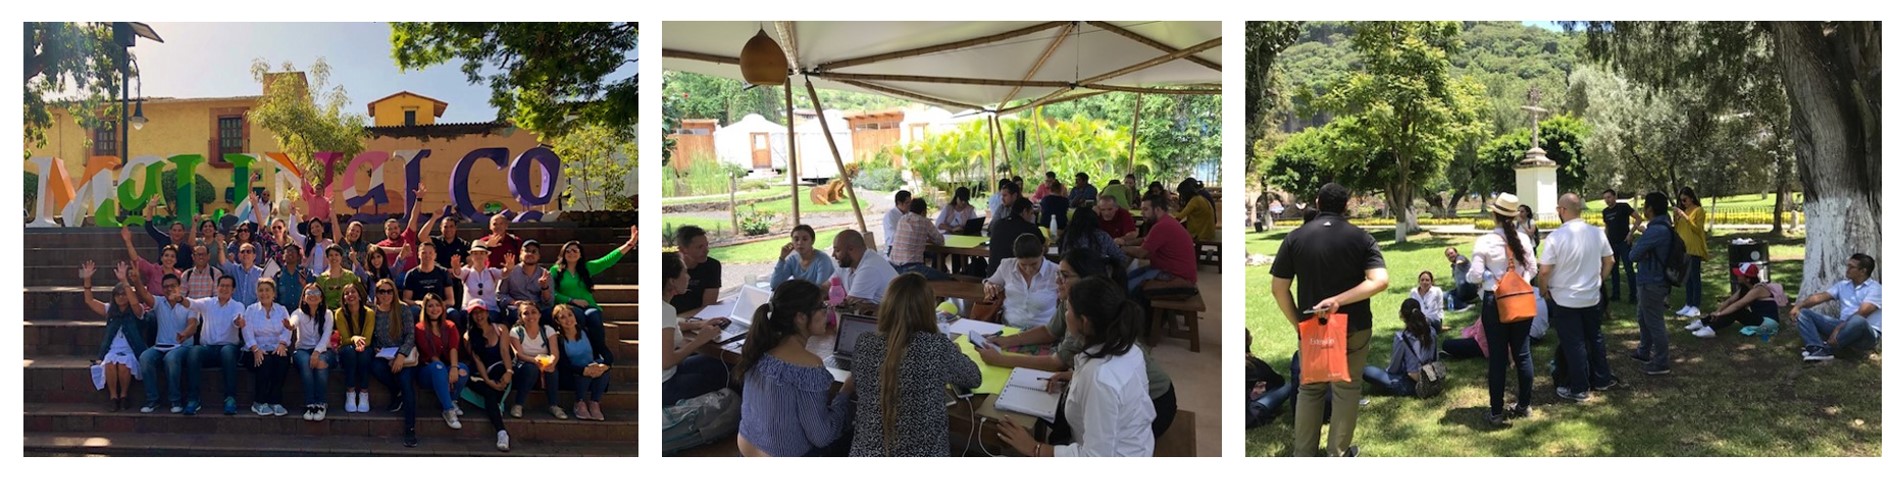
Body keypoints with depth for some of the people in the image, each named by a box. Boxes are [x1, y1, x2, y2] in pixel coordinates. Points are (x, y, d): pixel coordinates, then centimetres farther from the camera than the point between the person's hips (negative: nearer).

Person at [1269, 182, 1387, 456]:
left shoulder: (1295, 238, -5)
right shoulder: (1361, 238, -7)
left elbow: (1279, 288, -5)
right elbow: (1379, 281, -20)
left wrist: (1298, 324, 3)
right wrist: (1339, 300, -23)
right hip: (1353, 328, -1)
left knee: (1310, 388, 15)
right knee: (1346, 389, 12)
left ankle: (1304, 455, 19)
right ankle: (1338, 454, 18)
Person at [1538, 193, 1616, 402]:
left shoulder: (1556, 237, -20)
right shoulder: (1597, 233, -3)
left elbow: (1544, 271, -19)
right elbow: (1609, 262, 8)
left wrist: (1543, 291, -2)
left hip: (1565, 300, -5)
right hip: (1592, 297, 5)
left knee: (1573, 344, 3)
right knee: (1595, 338, 20)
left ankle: (1578, 389, 10)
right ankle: (1601, 379, 32)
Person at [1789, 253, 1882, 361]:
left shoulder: (1875, 288, -6)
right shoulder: (1843, 285, 16)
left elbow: (1861, 313, -19)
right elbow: (1820, 297, 6)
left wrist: (1839, 328, -25)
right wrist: (1799, 306, -11)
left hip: (1866, 333, -7)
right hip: (1843, 327, 7)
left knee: (1858, 321, -43)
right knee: (1803, 313, -7)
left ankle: (1827, 348, -26)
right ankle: (1819, 349, -33)